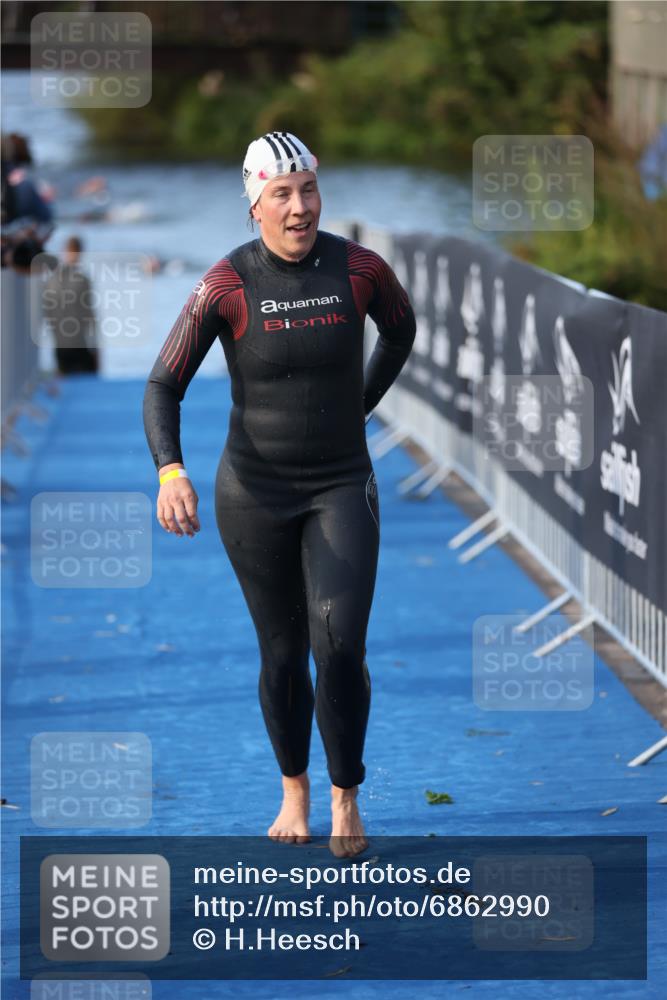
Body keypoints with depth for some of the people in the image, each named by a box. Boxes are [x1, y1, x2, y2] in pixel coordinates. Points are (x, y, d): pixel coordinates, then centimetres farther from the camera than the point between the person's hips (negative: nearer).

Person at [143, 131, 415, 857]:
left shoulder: (360, 270, -10)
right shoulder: (226, 287, -14)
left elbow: (400, 329, 14)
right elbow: (163, 388, -12)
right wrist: (170, 473, -28)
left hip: (341, 488, 0)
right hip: (255, 493, 0)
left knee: (341, 647, -14)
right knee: (282, 654, 9)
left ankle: (345, 796, 9)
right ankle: (294, 789, 34)